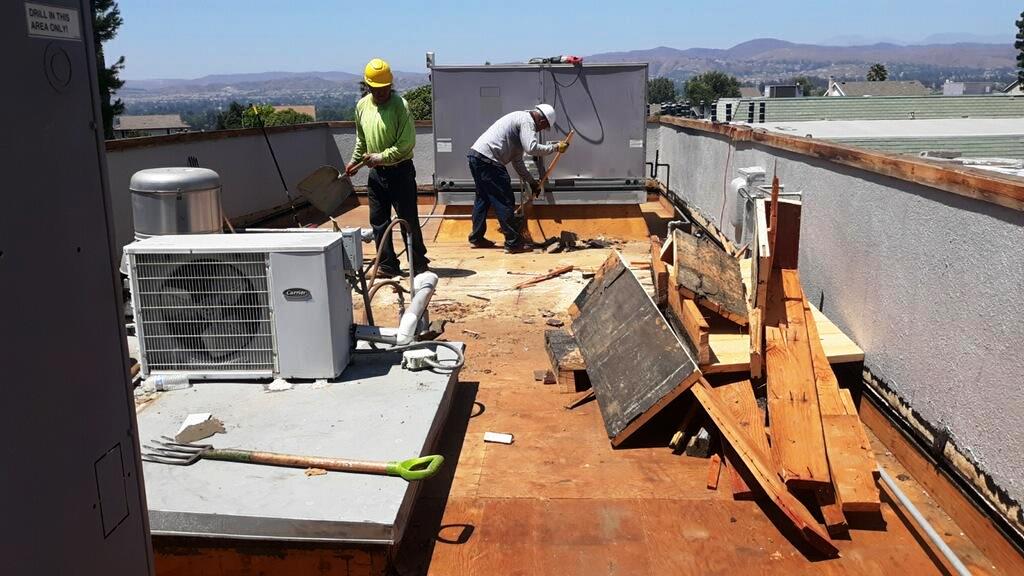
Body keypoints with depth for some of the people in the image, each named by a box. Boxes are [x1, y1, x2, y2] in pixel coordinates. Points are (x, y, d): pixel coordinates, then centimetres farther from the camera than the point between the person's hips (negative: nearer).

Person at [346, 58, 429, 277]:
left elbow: (407, 143, -18)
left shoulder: (400, 105, -14)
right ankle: (388, 264, 17)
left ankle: (419, 263, 11)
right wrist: (355, 160, 20)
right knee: (378, 220, 8)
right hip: (376, 172, 6)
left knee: (408, 219, -1)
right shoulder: (362, 105, 6)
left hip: (400, 170, -6)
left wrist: (381, 157, -19)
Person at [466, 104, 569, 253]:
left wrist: (532, 182, 28)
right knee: (505, 202, -4)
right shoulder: (527, 120, -4)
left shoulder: (520, 118, 26)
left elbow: (517, 160, 27)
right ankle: (513, 243, -1)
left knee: (483, 199, 22)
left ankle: (477, 238, 31)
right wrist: (555, 147, -7)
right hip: (488, 159, -10)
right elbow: (531, 148, -19)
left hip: (476, 155, 10)